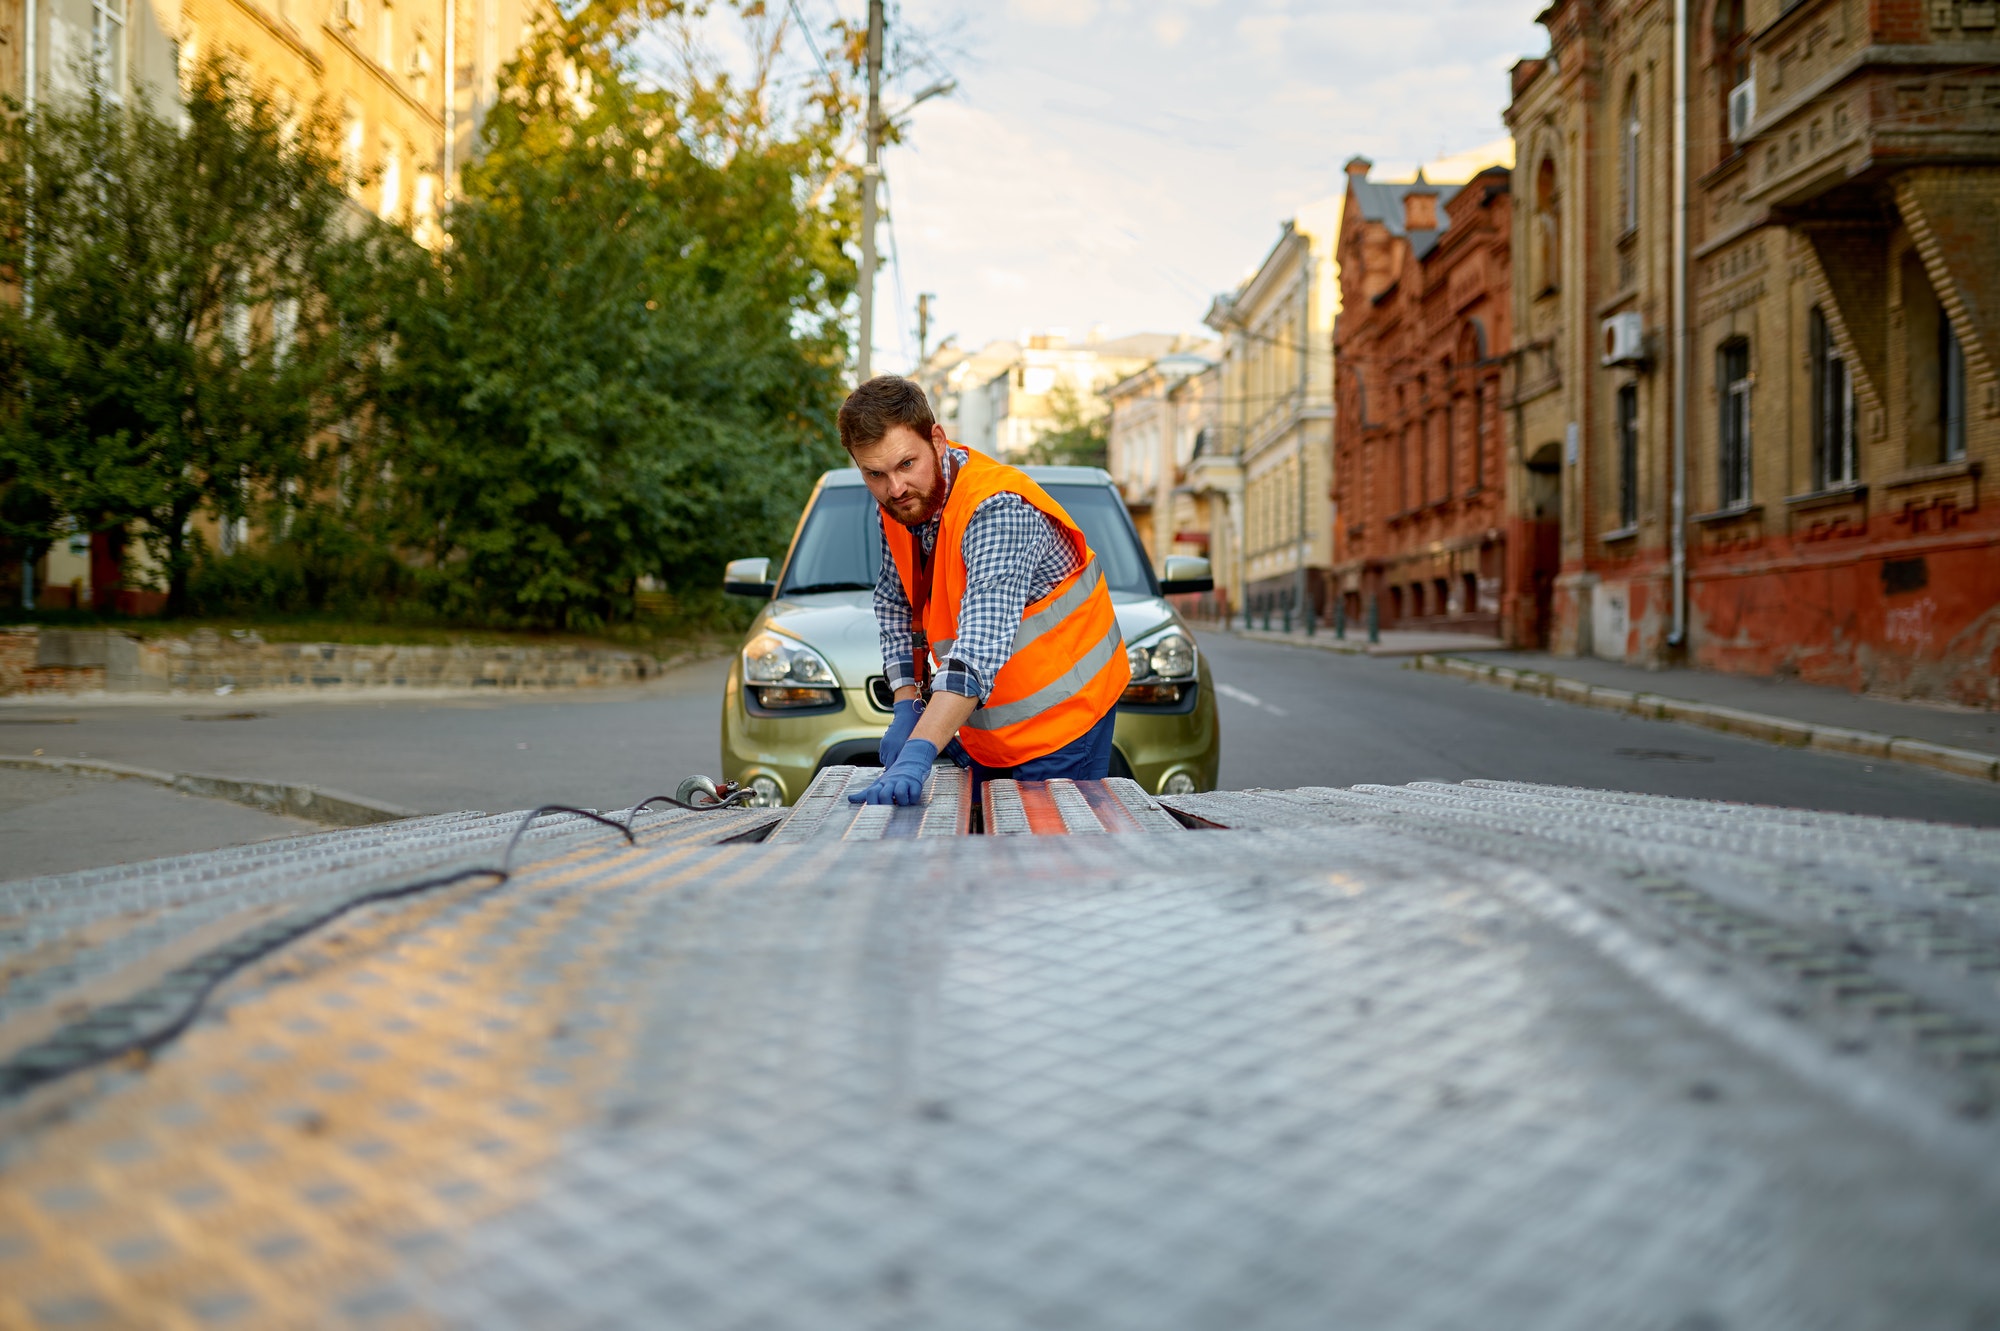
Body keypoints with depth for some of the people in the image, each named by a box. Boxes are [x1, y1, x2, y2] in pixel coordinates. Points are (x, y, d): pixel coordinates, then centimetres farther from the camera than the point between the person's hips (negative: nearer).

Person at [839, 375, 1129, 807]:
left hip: (1061, 714, -7)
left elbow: (980, 649, -41)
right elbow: (894, 605, 8)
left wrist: (918, 754, -51)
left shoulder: (997, 511, -30)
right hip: (985, 726, 7)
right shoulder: (898, 505, -5)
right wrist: (906, 708, -6)